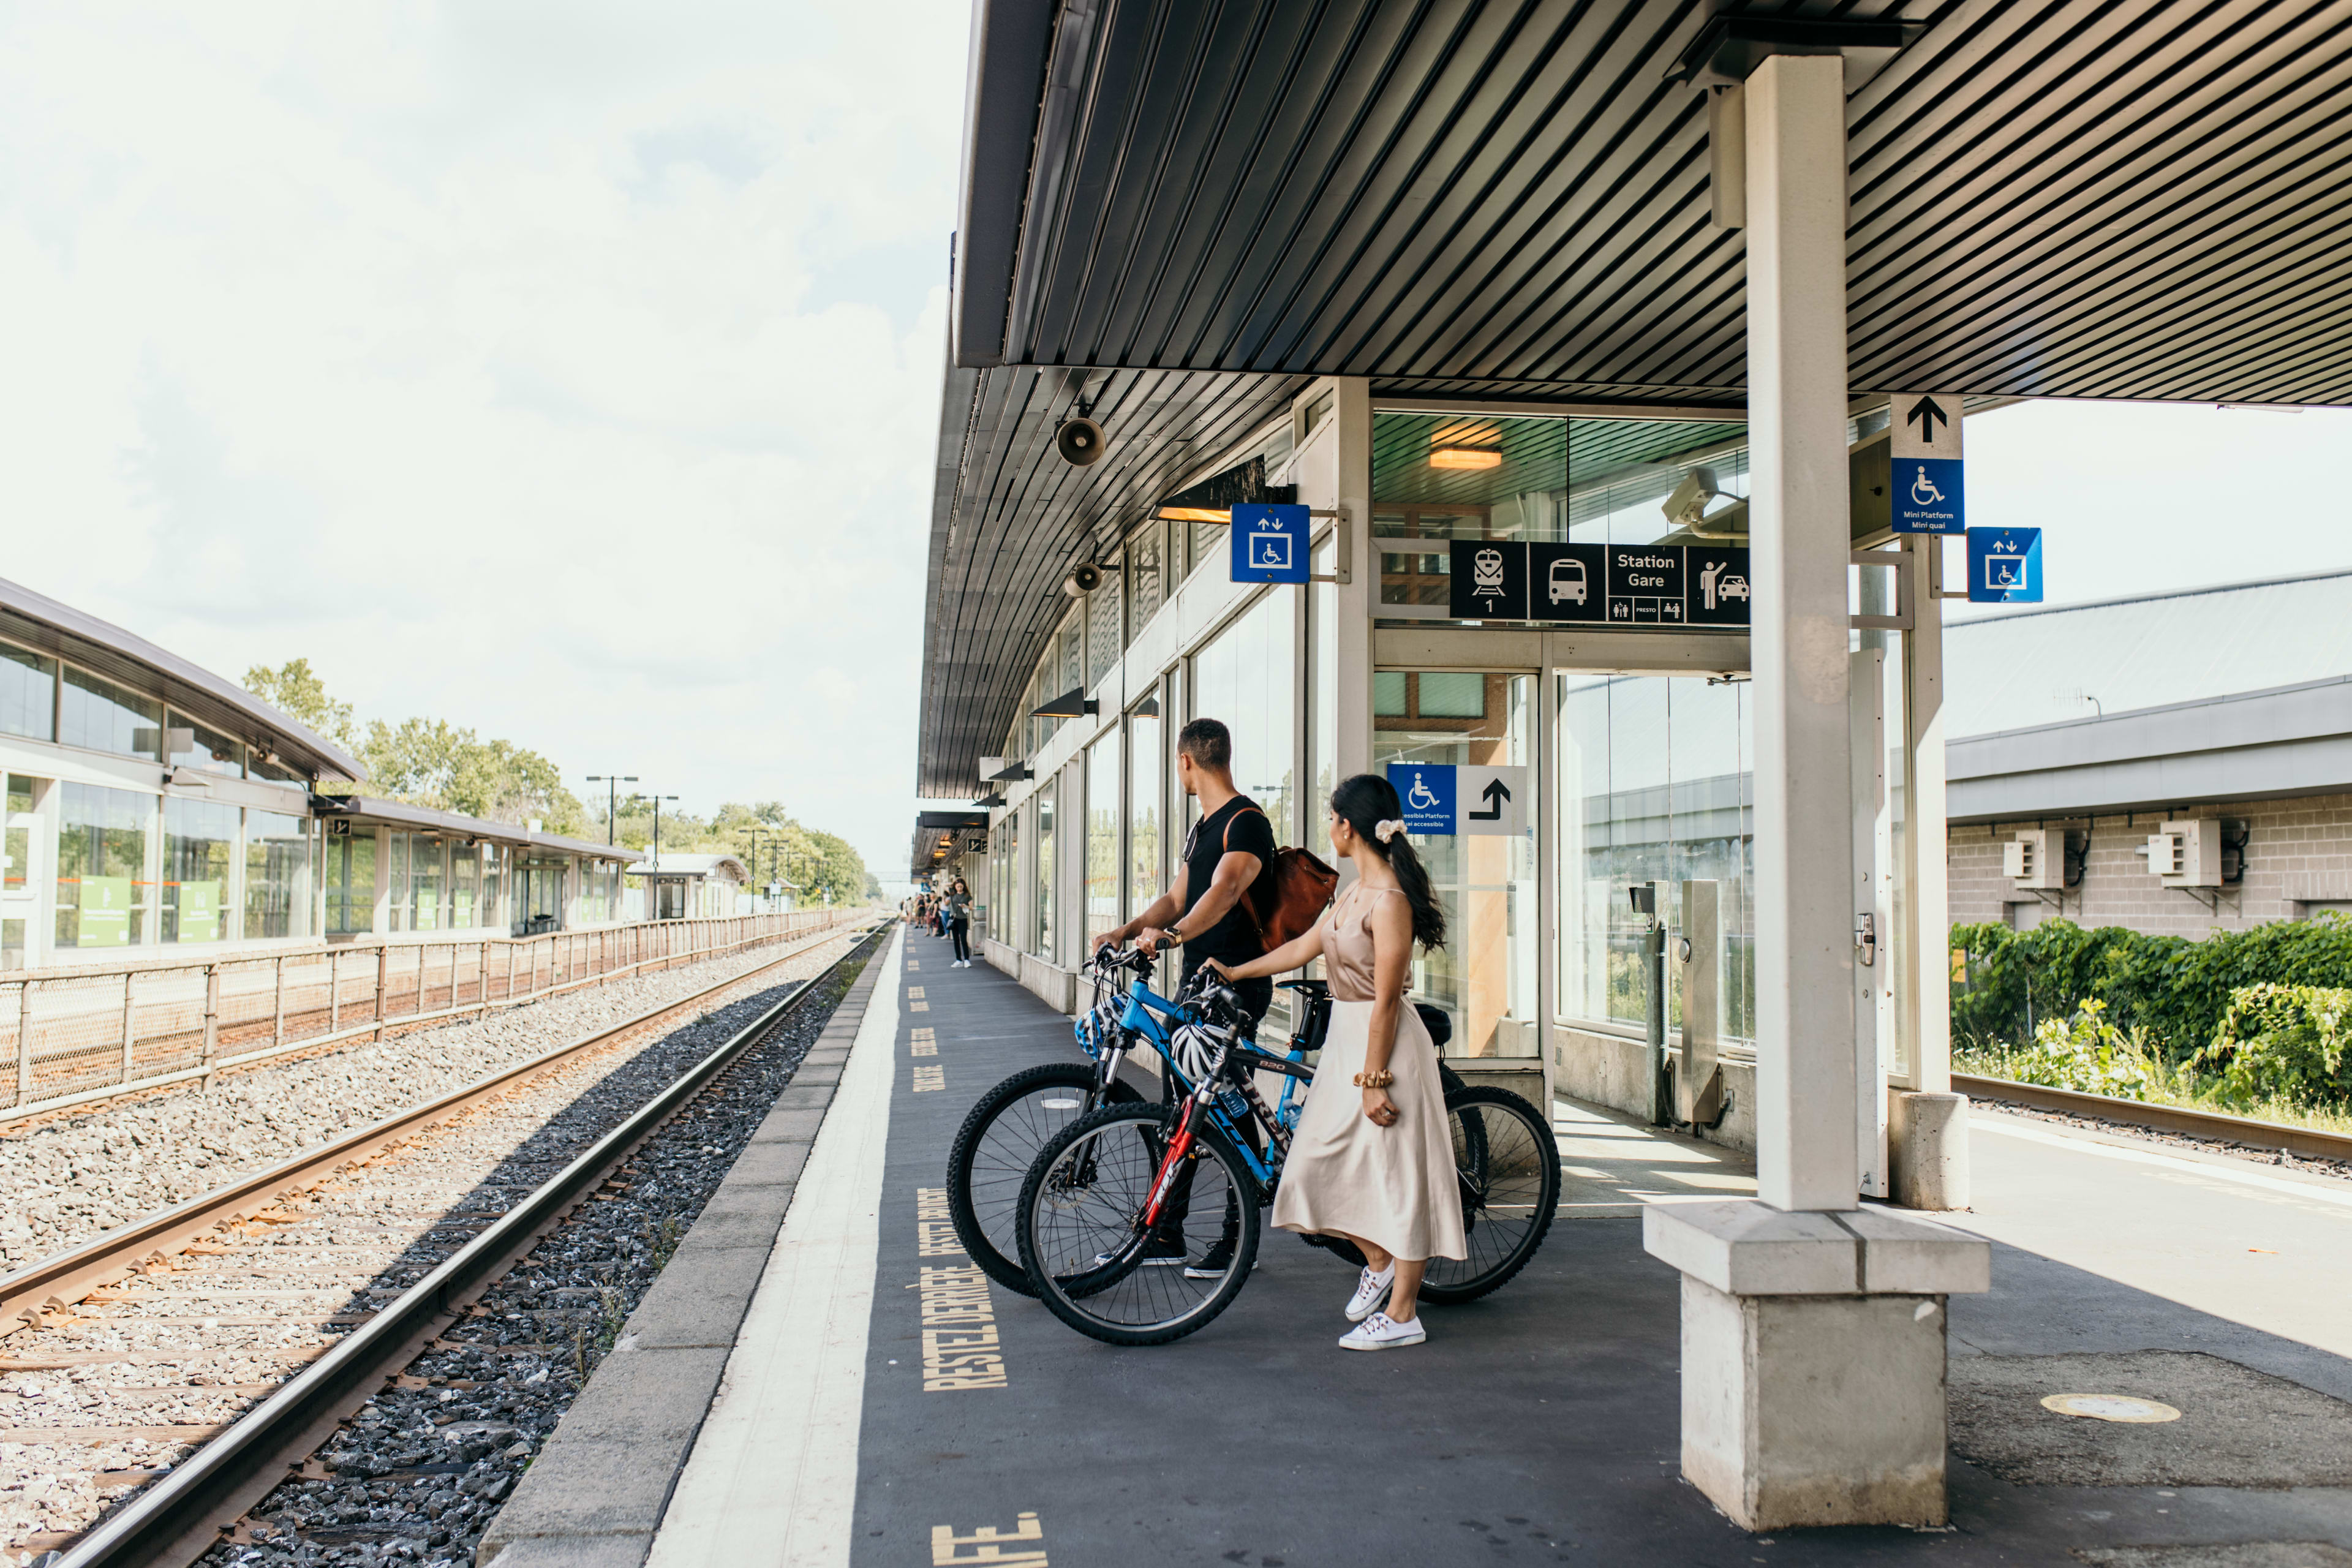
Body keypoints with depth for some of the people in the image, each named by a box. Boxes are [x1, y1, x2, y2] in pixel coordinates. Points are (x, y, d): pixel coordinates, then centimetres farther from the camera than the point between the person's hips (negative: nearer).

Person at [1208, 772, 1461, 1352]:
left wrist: (1374, 1080, -19)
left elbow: (1386, 1000, -20)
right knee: (1322, 1161, 11)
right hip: (1345, 1038, 10)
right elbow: (1305, 946, 19)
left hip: (1383, 1043, -10)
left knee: (1396, 1170, 0)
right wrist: (1235, 973, 22)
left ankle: (1402, 1314, 9)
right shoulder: (1357, 890, 10)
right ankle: (1379, 1262, 31)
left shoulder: (1390, 900, -20)